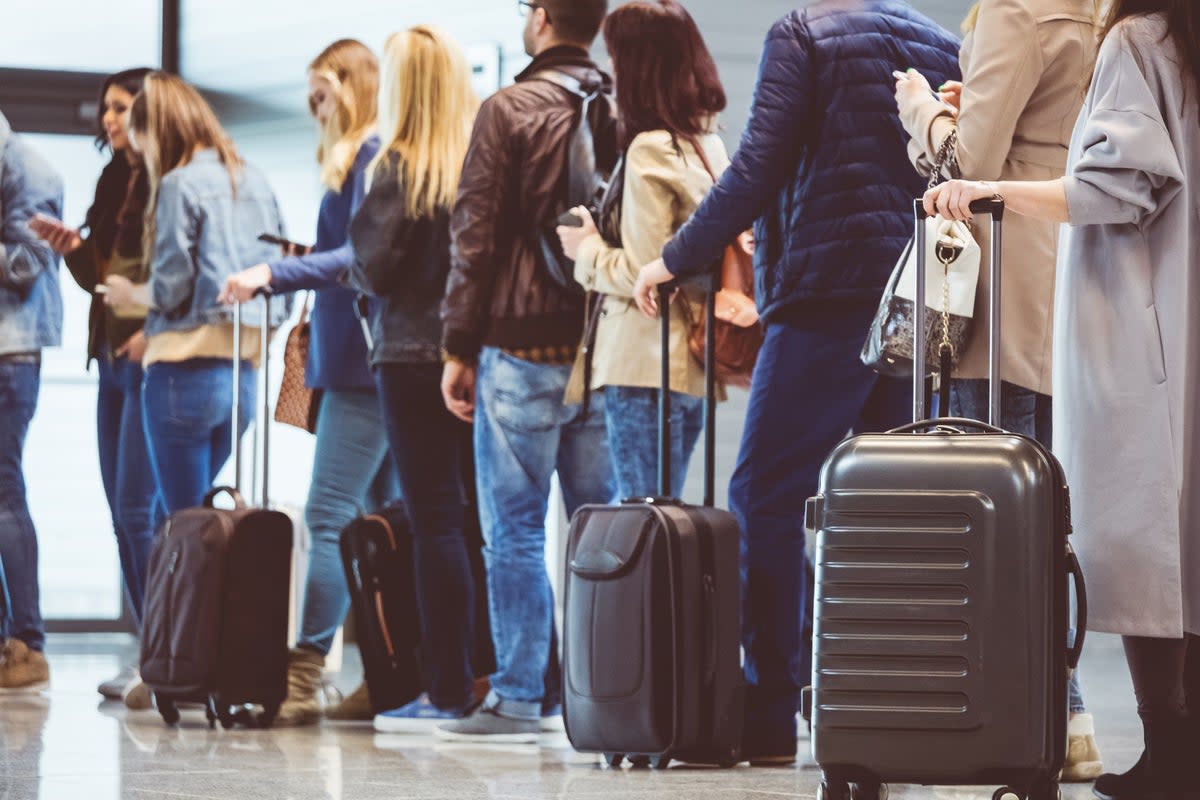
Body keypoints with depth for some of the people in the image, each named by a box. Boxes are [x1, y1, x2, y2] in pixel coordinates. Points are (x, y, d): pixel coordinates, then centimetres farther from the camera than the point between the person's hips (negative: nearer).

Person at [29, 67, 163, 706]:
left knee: (140, 509, -10)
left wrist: (156, 332, -23)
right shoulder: (115, 180, 17)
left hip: (153, 360, -9)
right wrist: (72, 248, 2)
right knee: (125, 512, 8)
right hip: (114, 357, 9)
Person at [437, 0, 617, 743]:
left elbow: (476, 236, -6)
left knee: (515, 530, -1)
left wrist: (459, 349, -1)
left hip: (523, 347, -4)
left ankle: (517, 700, -2)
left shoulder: (509, 109, -5)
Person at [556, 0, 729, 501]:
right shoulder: (708, 144, 11)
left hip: (644, 365, -8)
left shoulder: (650, 149, -13)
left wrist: (588, 249, 1)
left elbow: (642, 271, -15)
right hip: (693, 366, 8)